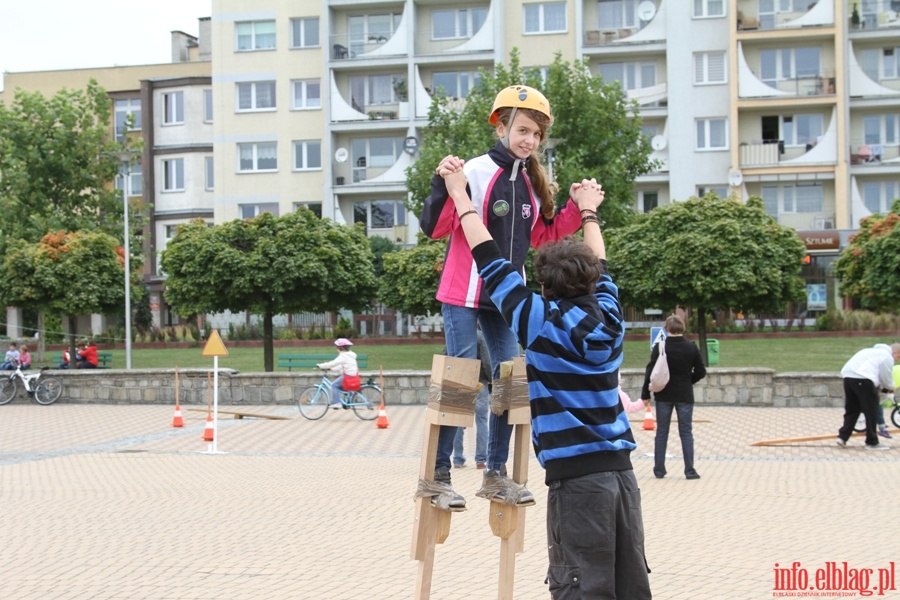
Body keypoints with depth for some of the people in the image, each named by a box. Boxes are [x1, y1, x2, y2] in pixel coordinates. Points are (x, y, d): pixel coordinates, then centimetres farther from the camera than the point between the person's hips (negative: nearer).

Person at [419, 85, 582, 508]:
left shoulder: (532, 183, 7)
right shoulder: (475, 172, -14)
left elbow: (541, 235, 19)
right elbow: (434, 228, -18)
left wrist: (579, 208, 8)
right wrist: (443, 183, -34)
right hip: (464, 295, -7)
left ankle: (495, 473, 16)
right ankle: (437, 474, 2)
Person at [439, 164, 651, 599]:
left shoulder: (540, 322, -5)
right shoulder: (609, 317, 8)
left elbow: (490, 261, 3)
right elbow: (598, 267, 27)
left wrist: (461, 195, 13)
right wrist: (589, 211, 44)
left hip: (576, 473, -5)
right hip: (620, 466, 5)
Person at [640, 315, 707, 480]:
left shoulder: (660, 347, -8)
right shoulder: (691, 348, -4)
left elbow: (650, 371, -8)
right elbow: (701, 372, 1)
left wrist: (645, 394, 0)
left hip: (663, 395, 0)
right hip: (685, 395, 0)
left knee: (661, 433, 7)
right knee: (686, 433, 4)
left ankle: (659, 469, 9)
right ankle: (689, 470, 1)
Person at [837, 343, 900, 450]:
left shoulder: (874, 351, 31)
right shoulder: (887, 357, 4)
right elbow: (887, 378, 3)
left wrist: (880, 386, 28)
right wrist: (891, 388, 23)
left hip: (847, 376, 8)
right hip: (862, 380, -8)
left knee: (852, 410, 16)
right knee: (871, 412, 1)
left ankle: (843, 437, 7)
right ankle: (872, 442, 6)